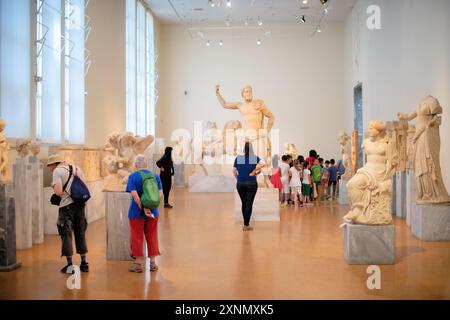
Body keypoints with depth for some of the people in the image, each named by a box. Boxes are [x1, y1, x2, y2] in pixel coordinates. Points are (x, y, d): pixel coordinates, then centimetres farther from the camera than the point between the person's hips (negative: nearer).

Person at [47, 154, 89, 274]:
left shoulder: (57, 171, -6)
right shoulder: (77, 168, 15)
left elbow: (58, 192, -16)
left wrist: (54, 187, 4)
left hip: (67, 205, -6)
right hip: (80, 204, 6)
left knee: (66, 234, 4)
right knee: (80, 233, 15)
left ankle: (70, 265, 5)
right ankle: (84, 263, 20)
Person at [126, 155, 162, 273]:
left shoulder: (132, 177, -9)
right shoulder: (155, 176, 2)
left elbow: (134, 194, -19)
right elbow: (160, 194, -3)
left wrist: (143, 208, -17)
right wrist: (151, 205, 1)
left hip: (137, 213, -3)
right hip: (153, 212, 3)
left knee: (137, 237, 8)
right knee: (152, 237, 13)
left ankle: (138, 263, 14)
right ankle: (153, 263, 19)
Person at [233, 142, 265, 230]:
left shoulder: (238, 158, 2)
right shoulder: (255, 158, -4)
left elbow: (234, 171, 3)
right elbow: (263, 164, -21)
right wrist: (254, 171, -11)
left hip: (240, 184, 3)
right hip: (251, 184, -3)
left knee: (244, 203, 16)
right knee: (249, 204, 3)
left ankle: (246, 223, 26)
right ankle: (246, 225, 3)